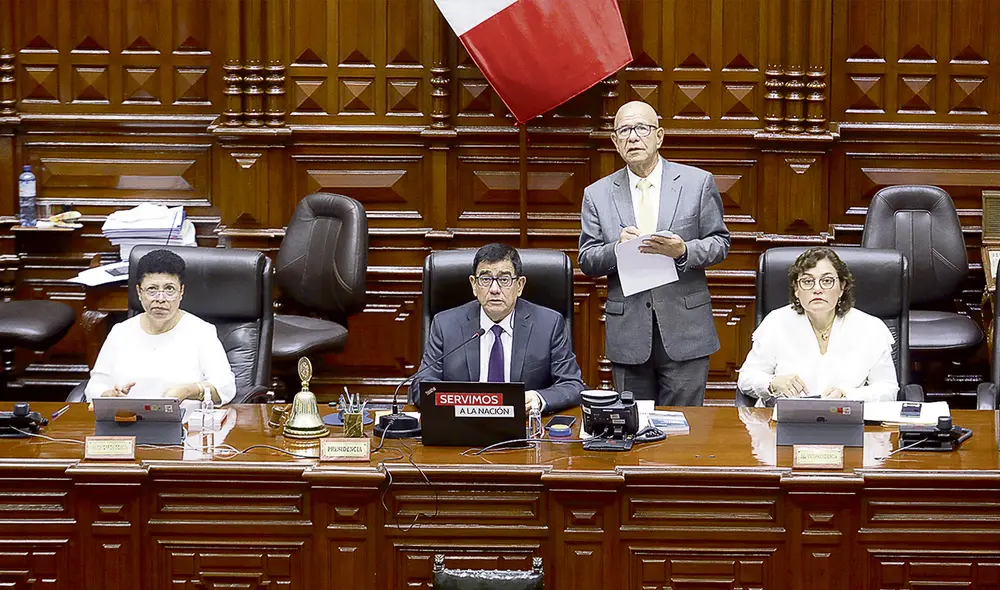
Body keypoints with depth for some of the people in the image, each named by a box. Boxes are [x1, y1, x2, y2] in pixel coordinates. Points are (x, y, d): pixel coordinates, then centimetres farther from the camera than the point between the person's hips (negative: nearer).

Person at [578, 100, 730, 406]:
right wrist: (618, 248, -15)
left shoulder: (698, 183, 3)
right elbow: (587, 261, 5)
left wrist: (684, 251, -15)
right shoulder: (597, 194, 7)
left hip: (684, 329, -1)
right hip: (627, 333, 1)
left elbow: (719, 243, 5)